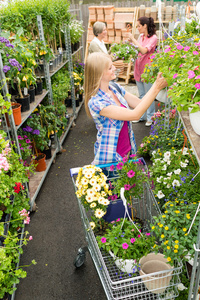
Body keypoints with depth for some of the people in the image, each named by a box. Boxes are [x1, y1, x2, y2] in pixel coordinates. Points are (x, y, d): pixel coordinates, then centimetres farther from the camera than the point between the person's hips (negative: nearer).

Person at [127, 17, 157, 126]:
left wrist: (133, 40, -18)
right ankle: (142, 115, 27)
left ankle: (150, 117, 14)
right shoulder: (140, 36, 8)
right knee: (141, 95, 16)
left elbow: (144, 51, -25)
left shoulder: (153, 38, -11)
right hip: (138, 68, 7)